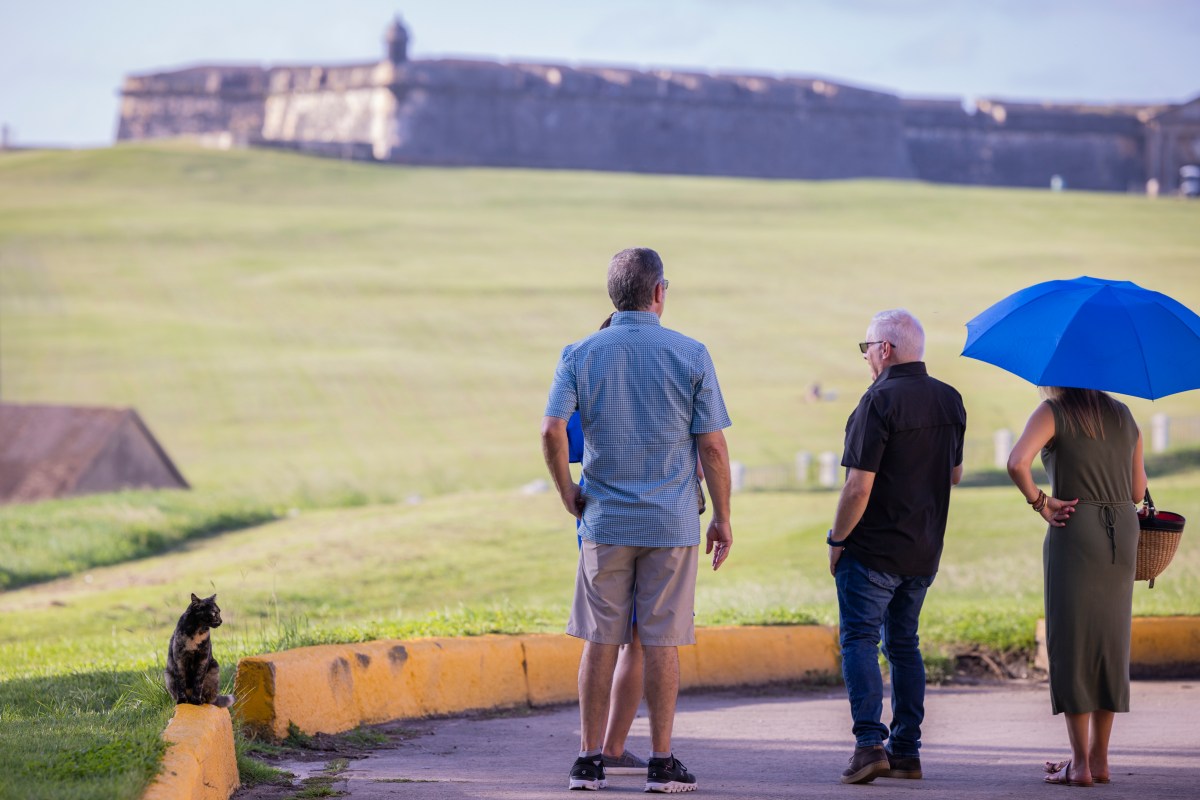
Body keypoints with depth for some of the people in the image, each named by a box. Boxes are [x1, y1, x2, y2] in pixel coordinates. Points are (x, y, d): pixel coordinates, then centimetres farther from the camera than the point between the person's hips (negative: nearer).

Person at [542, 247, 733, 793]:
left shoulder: (581, 354, -1)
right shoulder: (691, 355, -4)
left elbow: (552, 430, -12)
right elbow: (712, 445, -5)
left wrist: (568, 493, 3)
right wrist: (722, 518, 4)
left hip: (605, 521, 1)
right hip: (671, 522, -1)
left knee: (600, 641, 6)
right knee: (661, 643, 3)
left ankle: (588, 761, 7)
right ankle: (662, 763, 5)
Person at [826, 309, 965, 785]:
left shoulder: (880, 401, -17)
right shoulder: (950, 401, 7)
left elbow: (859, 486, -19)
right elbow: (955, 474, 18)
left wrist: (836, 540, -8)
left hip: (873, 549, -7)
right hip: (925, 550, 7)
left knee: (859, 640, -2)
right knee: (904, 644, 15)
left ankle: (870, 743, -14)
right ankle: (906, 750, 13)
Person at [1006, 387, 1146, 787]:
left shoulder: (1053, 412, -4)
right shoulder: (1124, 416, 12)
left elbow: (1017, 462, -22)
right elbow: (1137, 491, 13)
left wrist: (1039, 501, -8)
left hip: (1074, 532, -5)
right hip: (1123, 534, 5)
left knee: (1072, 642, 0)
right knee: (1111, 642, 12)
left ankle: (1080, 763, 0)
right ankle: (1100, 759, 16)